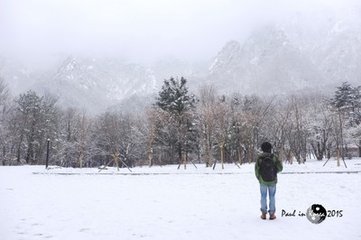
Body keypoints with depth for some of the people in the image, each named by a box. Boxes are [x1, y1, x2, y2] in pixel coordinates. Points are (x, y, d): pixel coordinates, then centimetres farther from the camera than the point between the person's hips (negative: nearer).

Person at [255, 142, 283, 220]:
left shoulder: (259, 157, -11)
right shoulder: (274, 157, -10)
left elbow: (256, 169, -9)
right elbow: (280, 167, -9)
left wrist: (258, 177, 9)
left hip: (263, 181, 0)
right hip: (272, 181, 0)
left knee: (263, 197, 11)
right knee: (272, 197, 12)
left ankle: (264, 214, 13)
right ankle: (272, 214, 13)